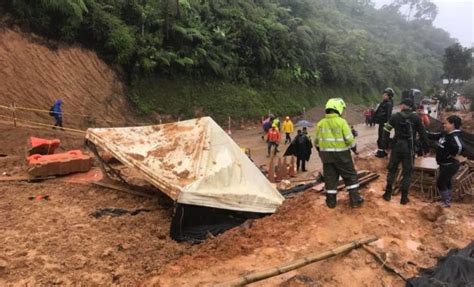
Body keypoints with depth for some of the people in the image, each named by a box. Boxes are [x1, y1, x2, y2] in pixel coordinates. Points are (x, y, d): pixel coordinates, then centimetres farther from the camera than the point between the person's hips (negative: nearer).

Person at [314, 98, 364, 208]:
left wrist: (321, 152, 24)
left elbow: (317, 141, 7)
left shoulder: (321, 123, 1)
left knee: (330, 177, 11)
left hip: (327, 154, 4)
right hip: (341, 154, -3)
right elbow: (349, 139, -13)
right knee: (350, 176, 11)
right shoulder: (341, 122, -13)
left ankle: (331, 201, 15)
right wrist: (355, 149, 5)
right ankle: (355, 199, 13)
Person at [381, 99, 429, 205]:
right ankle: (404, 197, 8)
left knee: (392, 170, 14)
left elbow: (386, 131, 0)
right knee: (407, 172, 7)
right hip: (409, 148, -1)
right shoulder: (416, 118, -2)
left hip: (397, 146, 1)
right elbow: (422, 133, 1)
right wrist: (426, 147, 10)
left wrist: (383, 145, 6)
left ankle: (388, 193, 16)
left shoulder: (395, 116, 0)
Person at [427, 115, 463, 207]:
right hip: (445, 164, 10)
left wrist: (452, 155, -30)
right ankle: (447, 199, 35)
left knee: (440, 182, -2)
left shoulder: (454, 137, -26)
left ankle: (446, 202, 11)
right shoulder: (445, 134, 4)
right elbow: (433, 136, 12)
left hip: (450, 165, -10)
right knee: (446, 182, 21)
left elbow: (459, 147, -44)